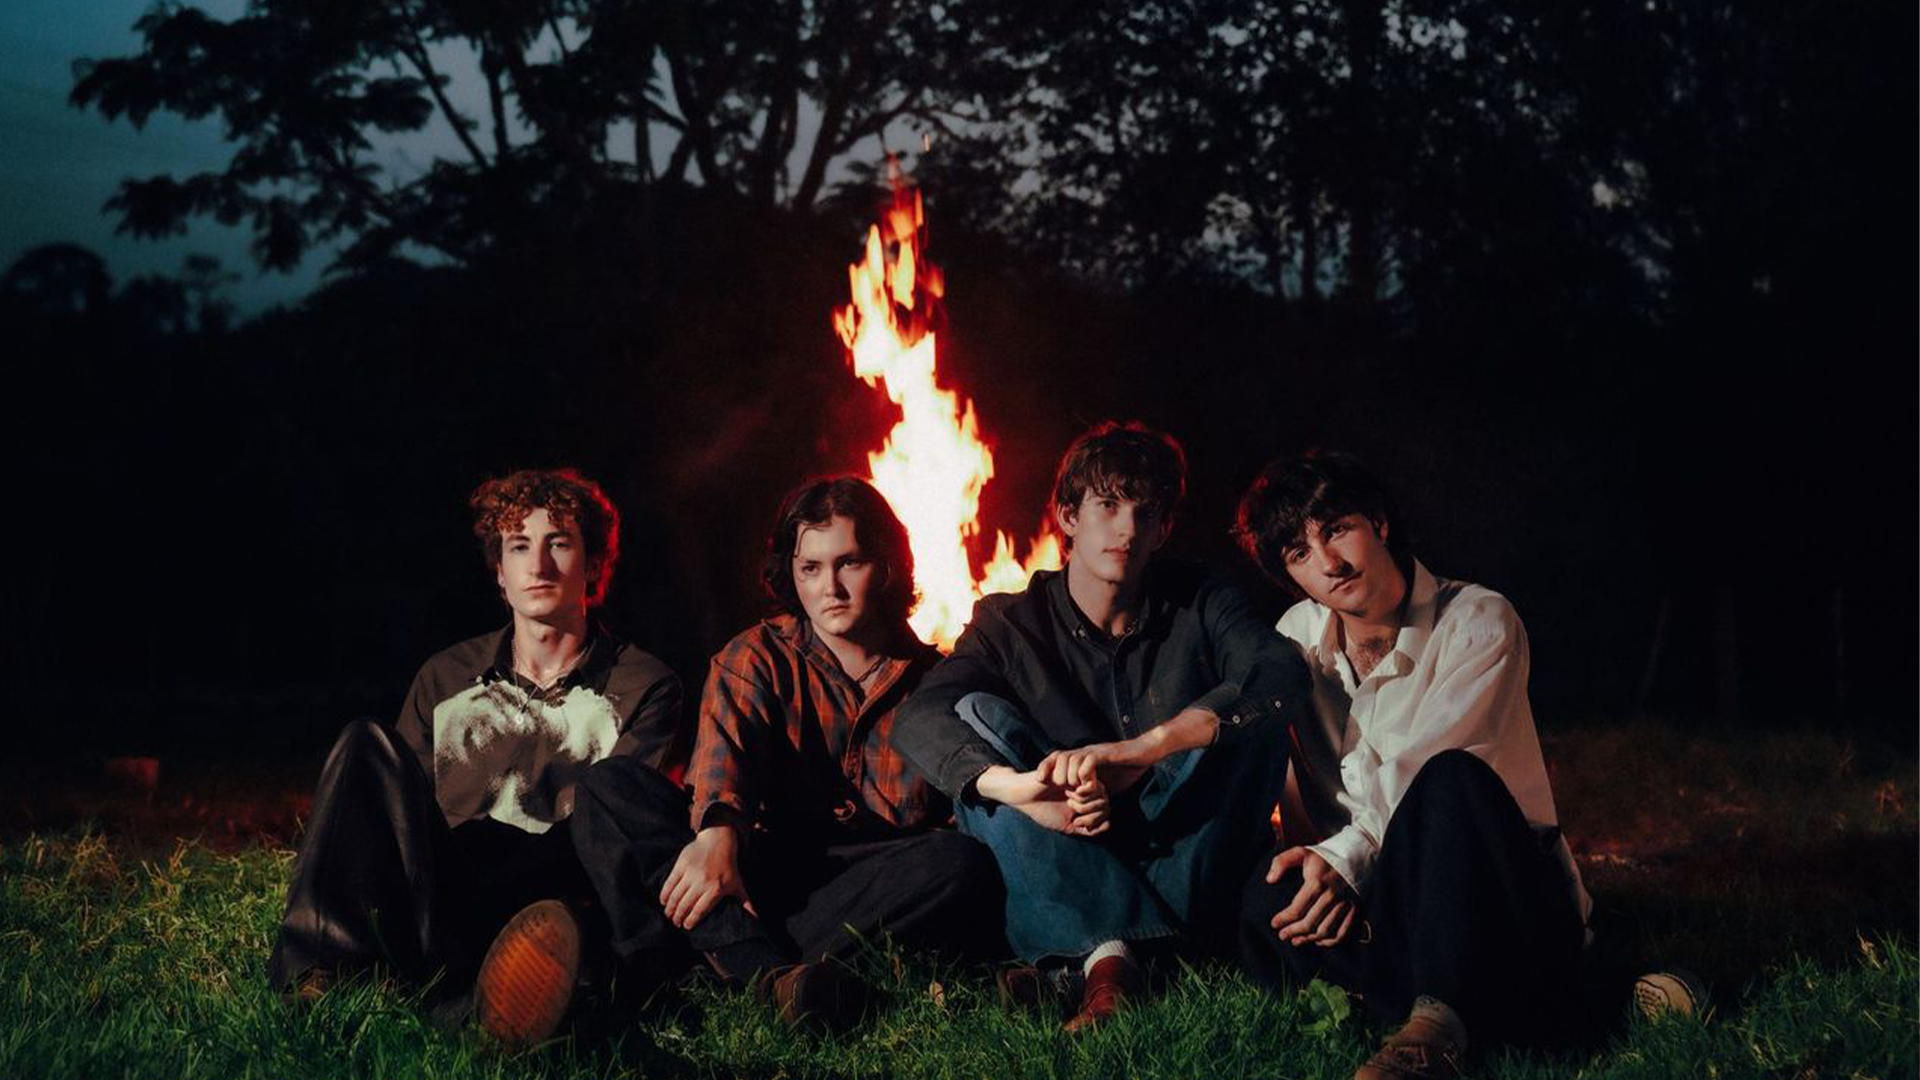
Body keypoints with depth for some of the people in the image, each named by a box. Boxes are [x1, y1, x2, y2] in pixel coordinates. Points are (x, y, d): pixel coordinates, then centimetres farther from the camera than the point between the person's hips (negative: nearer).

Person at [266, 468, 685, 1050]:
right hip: (440, 883, 3)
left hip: (564, 898, -3)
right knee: (370, 745, -17)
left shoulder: (643, 687, 9)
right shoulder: (445, 679, 19)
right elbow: (406, 808, 12)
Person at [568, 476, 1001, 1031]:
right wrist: (719, 833, -36)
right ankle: (771, 970, -42)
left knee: (964, 865, -31)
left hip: (879, 881, 0)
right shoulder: (757, 657, 8)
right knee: (612, 787, -20)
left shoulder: (930, 677, 11)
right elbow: (725, 745, -13)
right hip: (763, 871, 1)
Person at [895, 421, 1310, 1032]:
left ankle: (1097, 957, -31)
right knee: (977, 720, -19)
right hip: (1067, 872, 0)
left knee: (1253, 720, -23)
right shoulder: (1010, 623, -1)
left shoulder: (1199, 607, -1)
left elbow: (1284, 677, -22)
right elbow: (918, 720, -18)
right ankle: (1104, 943, -39)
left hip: (1188, 855, 0)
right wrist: (1019, 787, -40)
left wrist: (1141, 750, -38)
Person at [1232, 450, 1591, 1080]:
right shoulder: (1297, 638, 7)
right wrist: (1319, 869, -15)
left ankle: (1436, 1024, -46)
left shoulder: (1479, 623, -8)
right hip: (1383, 896, 4)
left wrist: (1345, 859, -33)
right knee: (1266, 903, -29)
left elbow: (1423, 773, -21)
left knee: (1452, 778, -36)